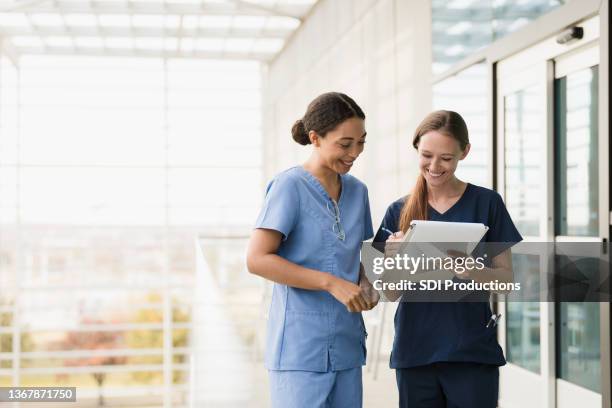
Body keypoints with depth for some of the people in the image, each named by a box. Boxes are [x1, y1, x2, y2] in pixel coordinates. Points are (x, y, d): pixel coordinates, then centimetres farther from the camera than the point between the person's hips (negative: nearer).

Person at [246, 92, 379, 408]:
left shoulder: (357, 191, 11)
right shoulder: (290, 186, -9)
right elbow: (257, 259, -16)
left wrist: (365, 286, 0)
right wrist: (331, 283, -20)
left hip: (347, 346, 7)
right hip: (301, 349, -6)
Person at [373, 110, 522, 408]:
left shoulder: (486, 203, -1)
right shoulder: (399, 211, 6)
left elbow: (506, 278, 0)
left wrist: (470, 271, -20)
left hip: (472, 353, -2)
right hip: (415, 352, 2)